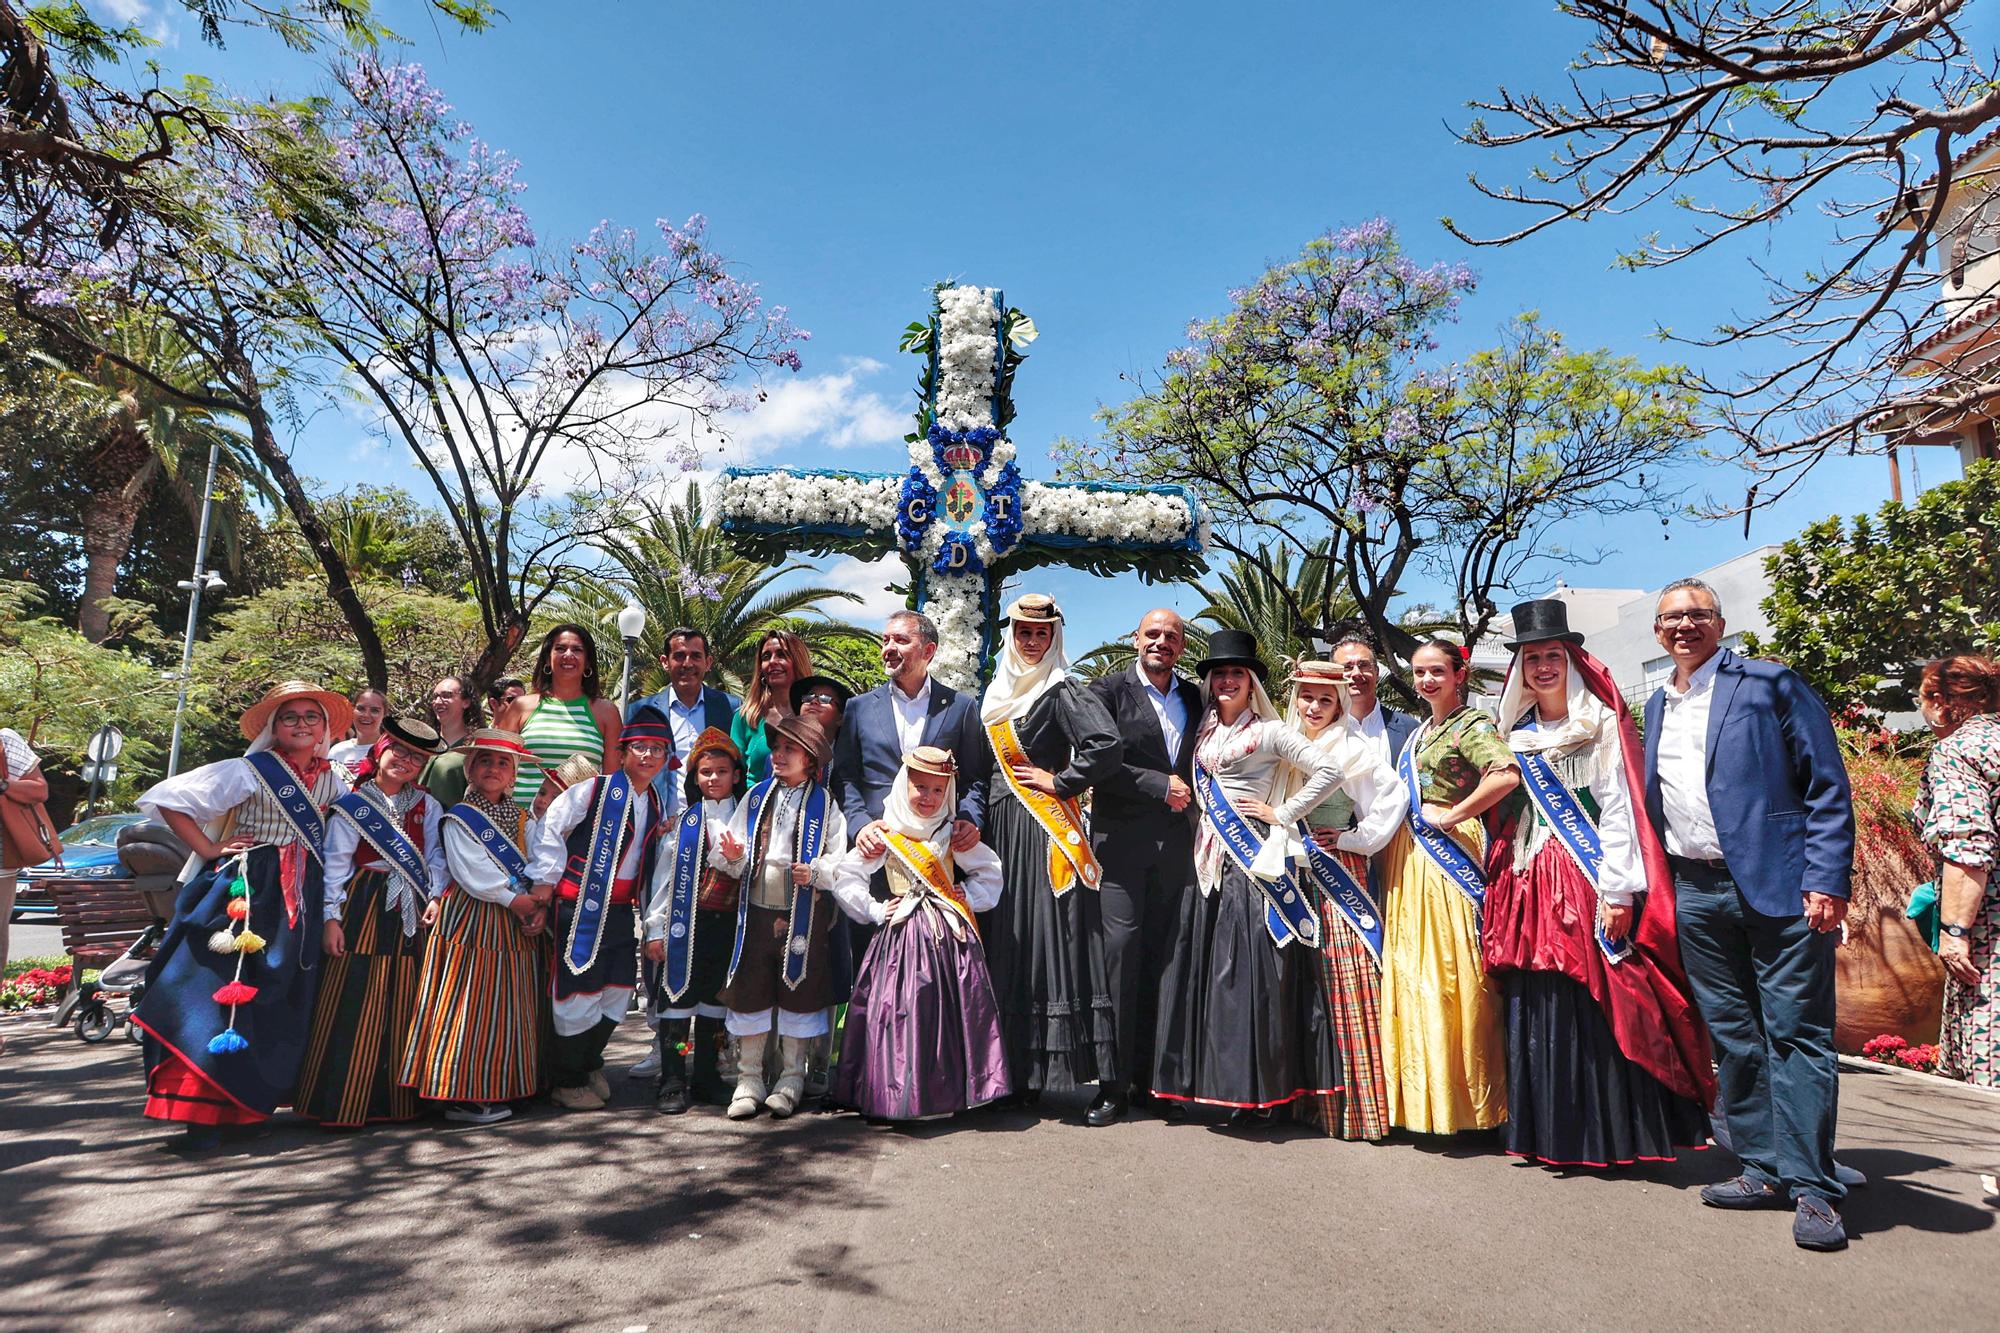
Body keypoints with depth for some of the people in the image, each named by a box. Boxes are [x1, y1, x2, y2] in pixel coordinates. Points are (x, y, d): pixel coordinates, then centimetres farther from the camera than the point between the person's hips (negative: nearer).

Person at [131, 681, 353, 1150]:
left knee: (286, 1000, 11)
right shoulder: (249, 772, -6)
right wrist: (208, 849, -11)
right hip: (249, 890, -5)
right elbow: (167, 799, -8)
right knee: (224, 993, -9)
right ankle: (200, 1110, -3)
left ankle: (251, 1100, 26)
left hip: (305, 898, 6)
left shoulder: (331, 781, 10)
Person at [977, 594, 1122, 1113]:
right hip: (1002, 825, 7)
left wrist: (1060, 782, -13)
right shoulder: (999, 693, 15)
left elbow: (1106, 744, -22)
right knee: (1008, 941, 7)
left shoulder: (1062, 691, -7)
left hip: (1044, 826, -7)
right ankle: (1018, 1071, 15)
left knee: (1050, 934, -7)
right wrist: (979, 821, 14)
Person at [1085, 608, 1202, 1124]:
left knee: (1161, 957, 3)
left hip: (1175, 843, 4)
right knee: (1121, 951, -7)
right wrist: (1160, 786, -8)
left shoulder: (1192, 696, 17)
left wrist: (1187, 795, 4)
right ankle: (1114, 1084, -1)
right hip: (1123, 840, -4)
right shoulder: (1110, 689, 3)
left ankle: (1151, 1076, 12)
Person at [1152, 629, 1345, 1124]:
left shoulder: (1269, 731, -2)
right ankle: (1216, 1082, 15)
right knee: (1209, 966, 6)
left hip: (1253, 857, -6)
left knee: (1250, 966, -5)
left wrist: (1282, 814, -8)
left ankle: (1258, 1089, 3)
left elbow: (1329, 771, -8)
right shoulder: (1205, 731, 15)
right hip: (1210, 859, 6)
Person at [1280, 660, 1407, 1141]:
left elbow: (1394, 797, -15)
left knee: (1344, 983, -6)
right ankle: (1314, 1097, 18)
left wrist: (1355, 838, -11)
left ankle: (1357, 1102, 2)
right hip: (1298, 873, 6)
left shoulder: (1354, 749, -6)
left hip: (1338, 874, -5)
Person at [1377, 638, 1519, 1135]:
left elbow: (1507, 775, -26)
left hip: (1448, 857, -8)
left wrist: (1451, 815, -18)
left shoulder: (1472, 724, -7)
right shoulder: (1418, 732, 18)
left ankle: (1462, 1100, 8)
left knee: (1450, 974, -5)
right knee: (1411, 973, 10)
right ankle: (1424, 1096, 20)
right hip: (1407, 861, 8)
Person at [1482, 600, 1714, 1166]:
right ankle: (1549, 1132, 15)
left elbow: (1620, 810, -8)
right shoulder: (1519, 733, 14)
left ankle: (1609, 1136, 8)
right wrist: (1504, 883, 10)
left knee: (1597, 1007, -4)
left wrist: (1617, 891, -15)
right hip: (1531, 886, 5)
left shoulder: (1603, 724, -2)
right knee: (1537, 1008, 6)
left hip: (1588, 881, -5)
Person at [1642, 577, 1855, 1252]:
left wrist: (1826, 882, -13)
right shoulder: (1657, 706, 16)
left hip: (1778, 887, -5)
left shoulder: (1770, 684, -1)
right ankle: (1764, 1171, 22)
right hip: (1697, 893, 6)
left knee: (1796, 1036, -2)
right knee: (1733, 1038, 11)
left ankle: (1813, 1188, 7)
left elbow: (1827, 786, -5)